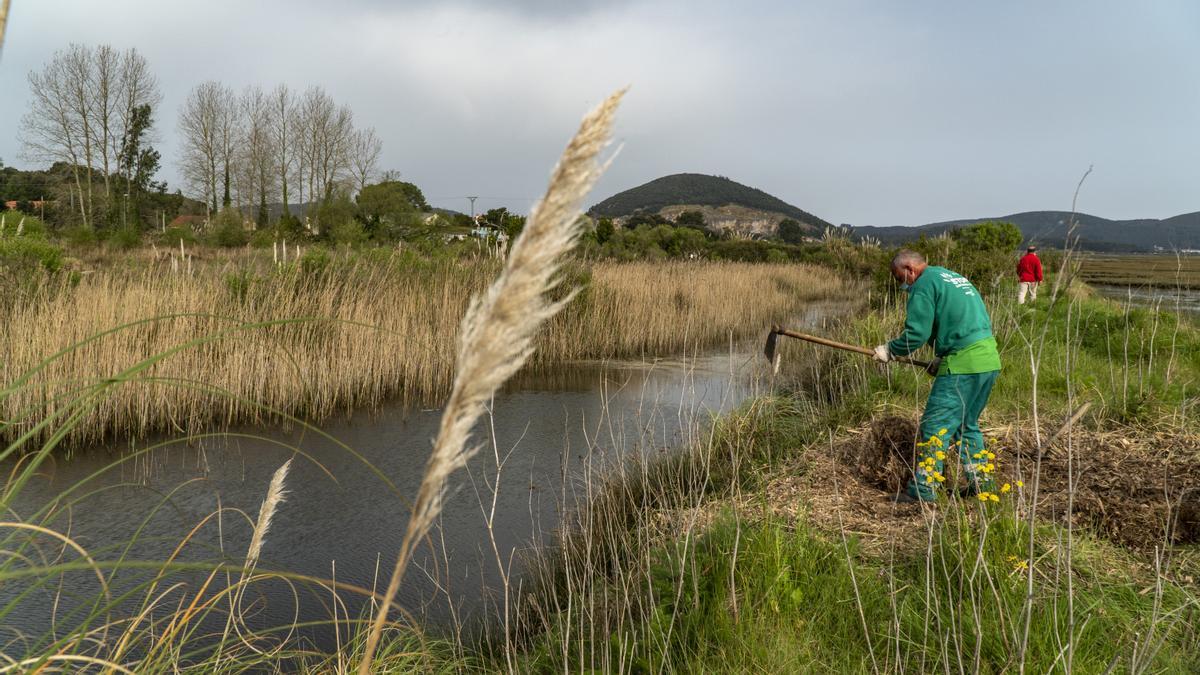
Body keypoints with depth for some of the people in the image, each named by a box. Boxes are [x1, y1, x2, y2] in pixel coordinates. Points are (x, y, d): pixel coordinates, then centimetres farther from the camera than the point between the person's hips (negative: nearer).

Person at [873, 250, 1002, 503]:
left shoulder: (924, 284, -6)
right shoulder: (955, 277, 23)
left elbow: (916, 333, -12)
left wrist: (889, 350, 4)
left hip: (962, 364, -9)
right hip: (990, 360, 9)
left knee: (935, 426, -3)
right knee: (967, 424, 21)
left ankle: (923, 490, 0)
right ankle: (982, 482, 24)